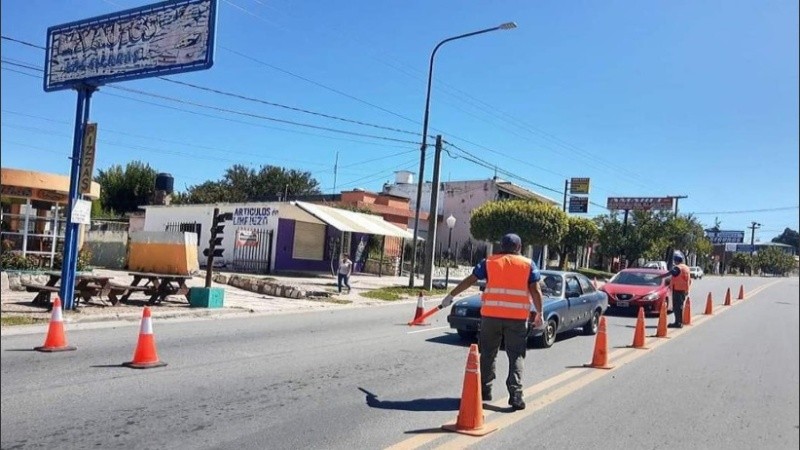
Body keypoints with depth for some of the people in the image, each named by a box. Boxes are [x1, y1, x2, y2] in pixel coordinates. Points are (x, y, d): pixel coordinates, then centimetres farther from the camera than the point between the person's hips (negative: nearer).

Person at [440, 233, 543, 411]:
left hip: (491, 315, 1)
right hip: (518, 317, -1)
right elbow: (535, 290, 0)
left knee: (488, 354, 14)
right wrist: (539, 314, 7)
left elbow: (469, 281, 7)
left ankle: (484, 390, 19)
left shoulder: (489, 262, 8)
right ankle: (515, 394, -4)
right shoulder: (528, 264, 7)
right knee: (516, 356, 5)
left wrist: (450, 296, 14)